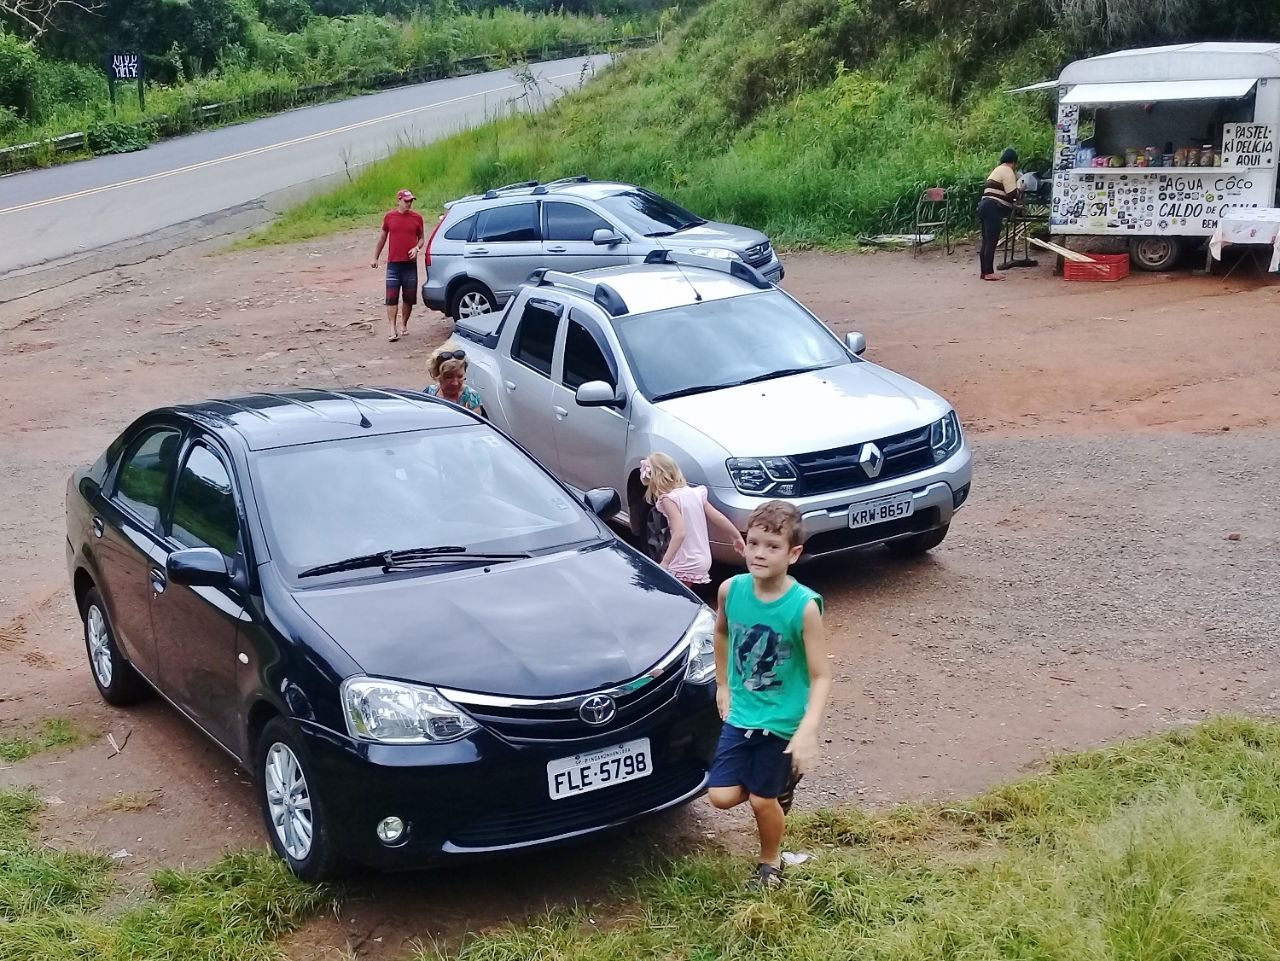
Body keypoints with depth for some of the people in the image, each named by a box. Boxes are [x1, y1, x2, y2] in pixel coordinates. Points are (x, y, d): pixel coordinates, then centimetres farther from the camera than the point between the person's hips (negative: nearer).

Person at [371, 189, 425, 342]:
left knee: (409, 298, 7)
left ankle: (404, 325, 25)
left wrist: (417, 248, -9)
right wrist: (375, 257, 14)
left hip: (410, 263, 1)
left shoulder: (416, 217, 3)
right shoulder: (389, 216, 2)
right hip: (393, 264, -1)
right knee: (391, 298, -7)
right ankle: (393, 330, -8)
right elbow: (382, 237, 13)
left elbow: (422, 237, 12)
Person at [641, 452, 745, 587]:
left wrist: (665, 562, -27)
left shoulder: (669, 499, -13)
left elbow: (680, 532, -23)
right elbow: (719, 518, 8)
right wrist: (737, 537, 22)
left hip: (685, 566, -8)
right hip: (704, 561, 8)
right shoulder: (695, 493, 7)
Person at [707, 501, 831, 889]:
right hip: (740, 714, 4)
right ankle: (779, 782, 30)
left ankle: (771, 863, 36)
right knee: (722, 796, 0)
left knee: (762, 800, 6)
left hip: (782, 721, -4)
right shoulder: (731, 590, -11)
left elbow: (820, 676, -18)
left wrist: (808, 731, -29)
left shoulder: (804, 606, -22)